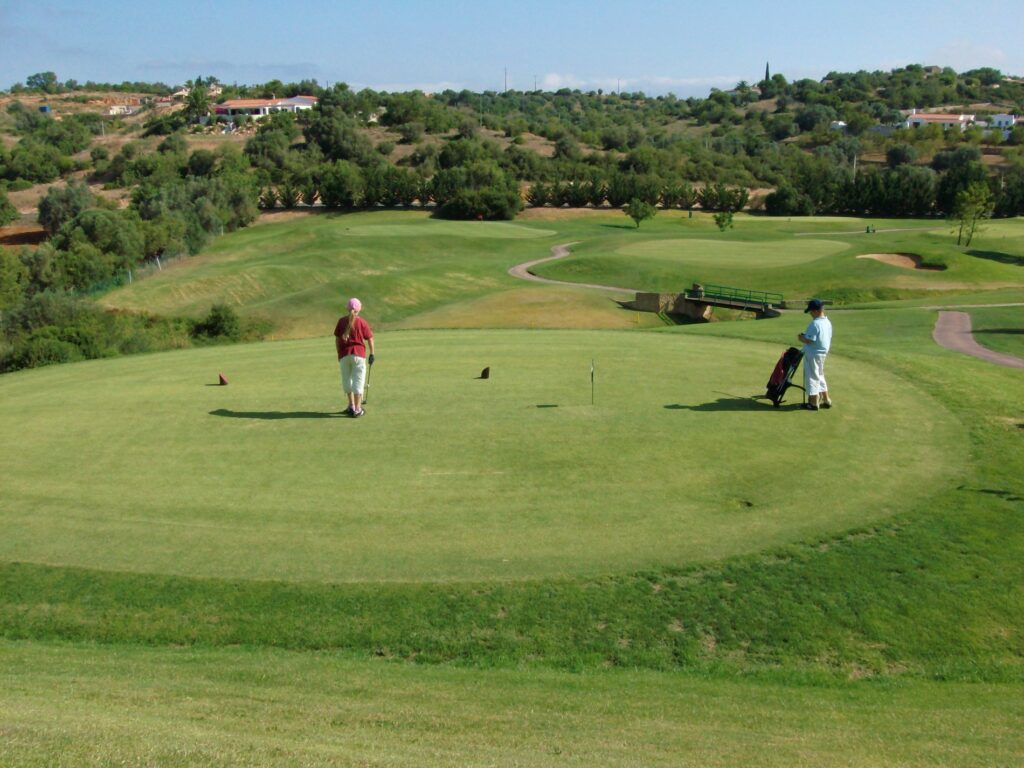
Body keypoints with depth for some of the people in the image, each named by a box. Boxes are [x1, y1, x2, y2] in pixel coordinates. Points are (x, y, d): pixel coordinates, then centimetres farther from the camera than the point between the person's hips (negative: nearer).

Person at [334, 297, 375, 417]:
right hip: (359, 354, -2)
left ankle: (351, 406, 22)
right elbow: (370, 339, 0)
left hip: (344, 355, 2)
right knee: (358, 381, 2)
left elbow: (337, 339, 7)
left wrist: (339, 354, 17)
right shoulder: (362, 322, -1)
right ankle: (357, 409, 2)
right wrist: (372, 354, 11)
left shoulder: (341, 321, 4)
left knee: (347, 380, 17)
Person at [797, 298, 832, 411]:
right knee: (820, 376, 20)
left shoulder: (815, 323, -22)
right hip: (823, 353, 9)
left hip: (813, 354, -9)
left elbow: (809, 340, -24)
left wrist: (801, 338, -5)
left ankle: (813, 403, 8)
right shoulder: (828, 322, 7)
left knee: (812, 377, 1)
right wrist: (805, 335, 15)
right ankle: (826, 400, 25)